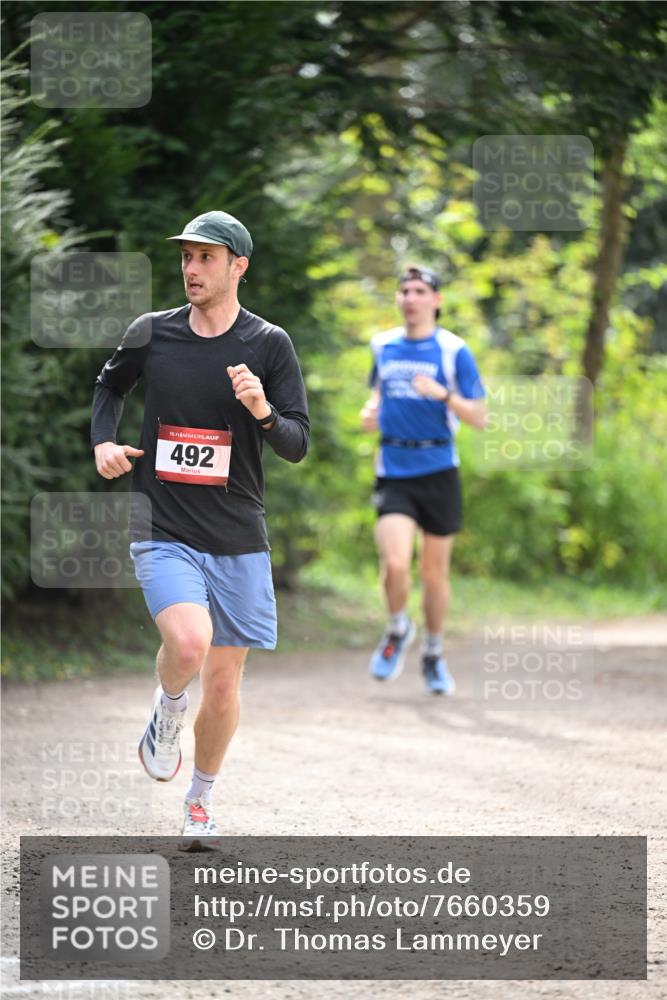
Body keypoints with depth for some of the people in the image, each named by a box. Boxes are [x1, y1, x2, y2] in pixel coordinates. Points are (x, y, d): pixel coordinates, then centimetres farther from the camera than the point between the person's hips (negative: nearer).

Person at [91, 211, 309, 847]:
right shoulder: (151, 333, 2)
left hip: (238, 538, 1)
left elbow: (298, 445, -3)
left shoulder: (268, 344, -2)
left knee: (223, 681, 7)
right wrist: (103, 441, 7)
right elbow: (110, 384, 24)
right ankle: (166, 716, 8)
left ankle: (201, 800, 29)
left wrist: (262, 411, -23)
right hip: (162, 531, -1)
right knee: (188, 643, -26)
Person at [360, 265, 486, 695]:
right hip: (393, 472, 1)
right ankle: (399, 630, 12)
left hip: (438, 471, -1)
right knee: (396, 563, -18)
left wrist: (443, 394, -22)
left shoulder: (454, 350, -3)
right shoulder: (383, 345, 8)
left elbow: (480, 417, -5)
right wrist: (372, 411, 4)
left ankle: (434, 654, 30)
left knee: (434, 571, 8)